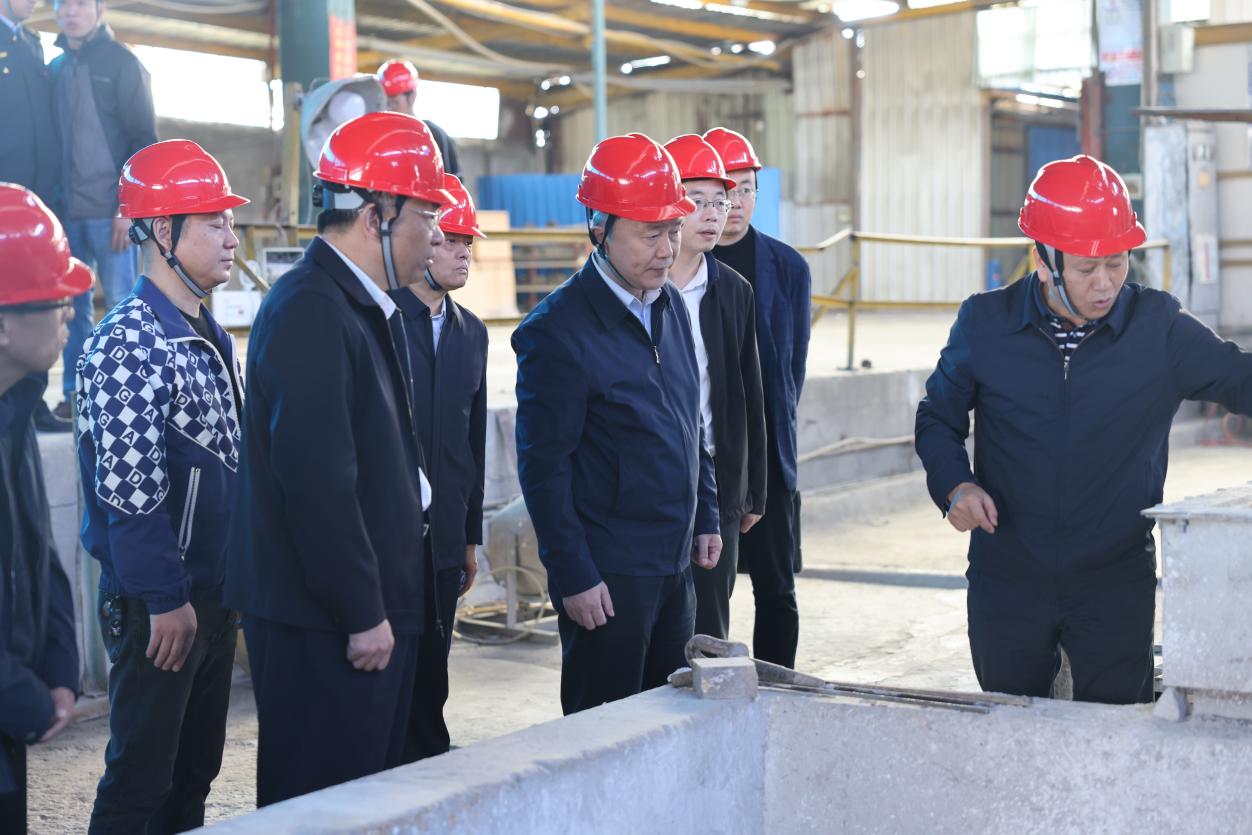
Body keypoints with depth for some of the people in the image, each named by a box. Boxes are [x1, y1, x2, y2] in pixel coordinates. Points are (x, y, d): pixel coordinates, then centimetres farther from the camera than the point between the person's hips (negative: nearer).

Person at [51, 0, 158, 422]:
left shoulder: (121, 63, -1)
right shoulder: (55, 68, 13)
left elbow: (143, 140, -5)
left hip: (110, 210, -5)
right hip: (66, 209, 5)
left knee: (121, 303, -2)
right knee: (71, 302, 7)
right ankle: (75, 390, 14)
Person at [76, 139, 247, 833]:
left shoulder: (211, 339, 12)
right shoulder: (125, 344, -16)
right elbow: (128, 488, -20)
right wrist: (165, 599, -20)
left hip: (214, 592, 9)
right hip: (157, 602, -9)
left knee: (195, 773, 15)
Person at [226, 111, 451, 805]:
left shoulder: (367, 307, 14)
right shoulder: (310, 312, -18)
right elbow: (317, 481, -23)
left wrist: (387, 603, 18)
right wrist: (364, 614, -19)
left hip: (374, 609, 10)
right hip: (325, 623, -10)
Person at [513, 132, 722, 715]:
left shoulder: (670, 306, 9)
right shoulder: (558, 329, -15)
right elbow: (543, 466, -15)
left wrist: (705, 518, 16)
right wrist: (573, 577, -16)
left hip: (675, 565, 8)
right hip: (606, 574, -7)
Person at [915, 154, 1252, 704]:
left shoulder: (1159, 329, -5)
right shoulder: (985, 325, -3)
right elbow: (938, 415, 7)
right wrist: (955, 484, -11)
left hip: (1117, 584, -1)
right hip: (1007, 583, 1)